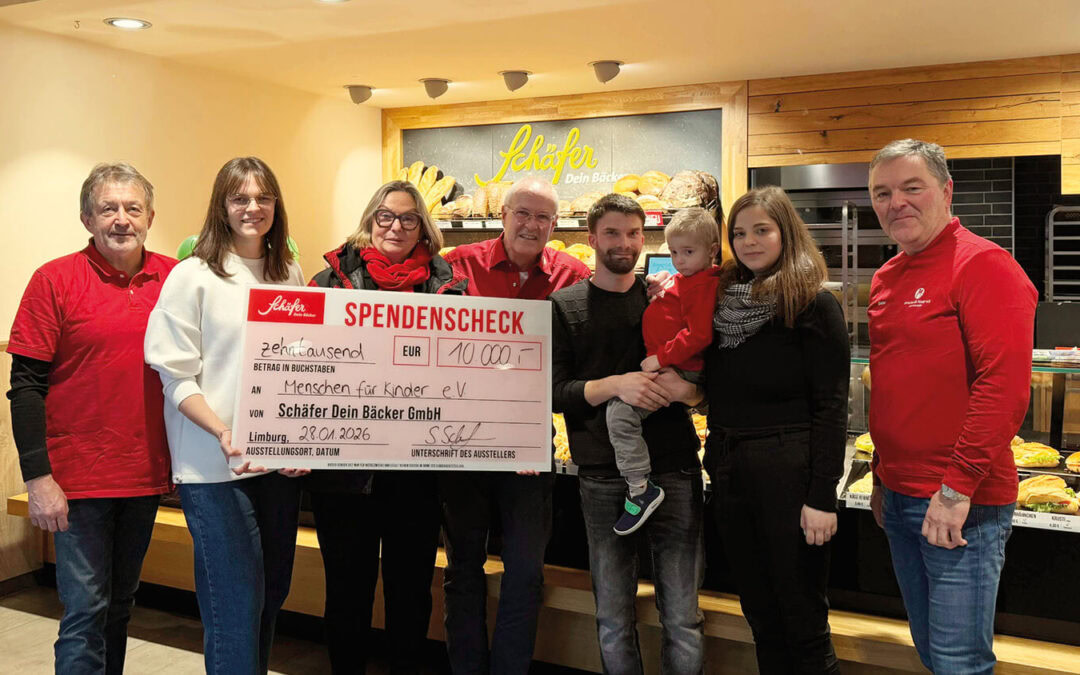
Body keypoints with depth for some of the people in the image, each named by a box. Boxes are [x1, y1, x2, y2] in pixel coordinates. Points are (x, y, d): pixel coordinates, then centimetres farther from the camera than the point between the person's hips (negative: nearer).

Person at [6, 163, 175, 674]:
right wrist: (37, 477, -13)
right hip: (79, 478, -4)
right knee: (86, 611, 0)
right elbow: (26, 386, -7)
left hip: (146, 474, 4)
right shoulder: (55, 280, -6)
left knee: (120, 605, 18)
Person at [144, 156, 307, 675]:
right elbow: (176, 375, -9)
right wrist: (224, 432, -22)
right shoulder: (193, 276, -5)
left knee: (272, 592, 15)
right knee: (235, 604, -1)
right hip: (214, 465, -5)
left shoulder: (290, 274, 8)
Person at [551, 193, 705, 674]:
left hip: (675, 471, 1)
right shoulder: (564, 306, 3)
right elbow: (553, 393, -5)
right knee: (613, 620, 10)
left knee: (682, 619, 6)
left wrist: (686, 389, -13)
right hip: (603, 477, -1)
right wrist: (615, 385, -20)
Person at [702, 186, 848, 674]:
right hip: (728, 469, 6)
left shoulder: (813, 304, -7)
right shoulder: (723, 299, 10)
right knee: (760, 615, 16)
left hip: (790, 469, -6)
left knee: (802, 619, 5)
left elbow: (832, 407, -12)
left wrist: (822, 497, -16)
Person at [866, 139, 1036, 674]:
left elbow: (1005, 385, -21)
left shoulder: (983, 264, -13)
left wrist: (957, 488, -21)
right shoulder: (887, 279, 13)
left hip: (961, 505, -8)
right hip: (899, 498, 8)